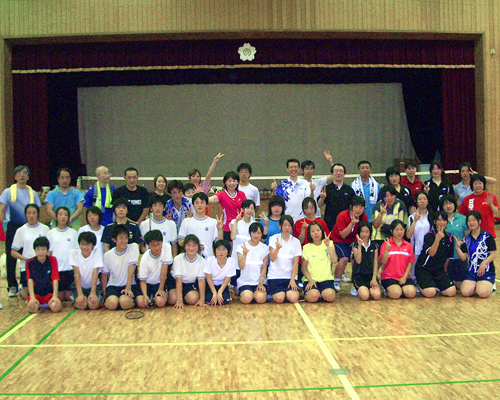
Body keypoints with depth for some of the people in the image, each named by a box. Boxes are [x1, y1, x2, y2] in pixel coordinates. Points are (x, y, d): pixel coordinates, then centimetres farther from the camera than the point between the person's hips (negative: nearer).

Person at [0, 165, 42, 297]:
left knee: (29, 257, 3)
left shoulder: (32, 193, 10)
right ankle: (12, 286, 9)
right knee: (11, 257, 0)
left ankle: (27, 286, 14)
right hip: (13, 227, -1)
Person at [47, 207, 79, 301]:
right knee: (60, 296, 2)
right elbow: (48, 252, 7)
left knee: (69, 295, 0)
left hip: (70, 268, 0)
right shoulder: (51, 233, 6)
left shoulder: (73, 232, 6)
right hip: (56, 268, 0)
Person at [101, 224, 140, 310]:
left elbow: (131, 267, -12)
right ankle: (106, 300, 4)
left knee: (125, 302, -31)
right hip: (113, 286, 1)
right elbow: (104, 274, 11)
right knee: (112, 304, -29)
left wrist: (128, 288, -19)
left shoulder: (133, 247, -4)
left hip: (129, 284, -1)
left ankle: (132, 301, 1)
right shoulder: (107, 255, 1)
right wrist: (104, 293, 5)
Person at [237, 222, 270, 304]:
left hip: (259, 281, 1)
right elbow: (241, 267, -11)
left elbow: (264, 268, 2)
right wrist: (244, 254, -28)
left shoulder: (265, 248, 4)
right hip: (244, 281, -1)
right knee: (247, 299, -27)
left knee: (260, 298, -27)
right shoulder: (242, 247, -1)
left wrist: (261, 283, -10)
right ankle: (241, 293, 5)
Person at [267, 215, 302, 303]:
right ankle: (273, 290, 11)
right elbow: (272, 259, -13)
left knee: (293, 298, -22)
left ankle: (285, 291, 11)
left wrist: (292, 279, -9)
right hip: (275, 276, -2)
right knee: (279, 299, -22)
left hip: (289, 276, 2)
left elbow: (296, 263, 2)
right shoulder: (274, 239, -1)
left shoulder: (296, 241, 5)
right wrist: (277, 248, -33)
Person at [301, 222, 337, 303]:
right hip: (311, 279, -1)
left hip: (326, 279, 1)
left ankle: (321, 293, 3)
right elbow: (303, 267, 4)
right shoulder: (306, 247, 5)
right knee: (313, 297, -30)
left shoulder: (329, 243, 9)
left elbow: (335, 261, -6)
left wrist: (328, 246, -12)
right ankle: (307, 292, 3)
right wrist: (310, 280, -11)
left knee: (330, 296, -29)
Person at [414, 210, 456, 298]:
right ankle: (419, 284, 8)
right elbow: (431, 253, -26)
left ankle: (436, 285, 16)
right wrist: (437, 239, -37)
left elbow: (448, 257, 17)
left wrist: (445, 270, 17)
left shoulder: (449, 238, 7)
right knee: (430, 293, -24)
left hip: (439, 270, 5)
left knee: (451, 292, -13)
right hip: (424, 269, -5)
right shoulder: (429, 235, -11)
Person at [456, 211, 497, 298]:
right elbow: (463, 257, 5)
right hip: (472, 271, 3)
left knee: (482, 293, -26)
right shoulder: (466, 239, 10)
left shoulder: (487, 236, -3)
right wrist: (457, 248, -12)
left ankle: (489, 285, 9)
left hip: (487, 271, -3)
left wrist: (484, 263, -19)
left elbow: (493, 254, -6)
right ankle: (476, 285, 12)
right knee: (466, 292, -20)